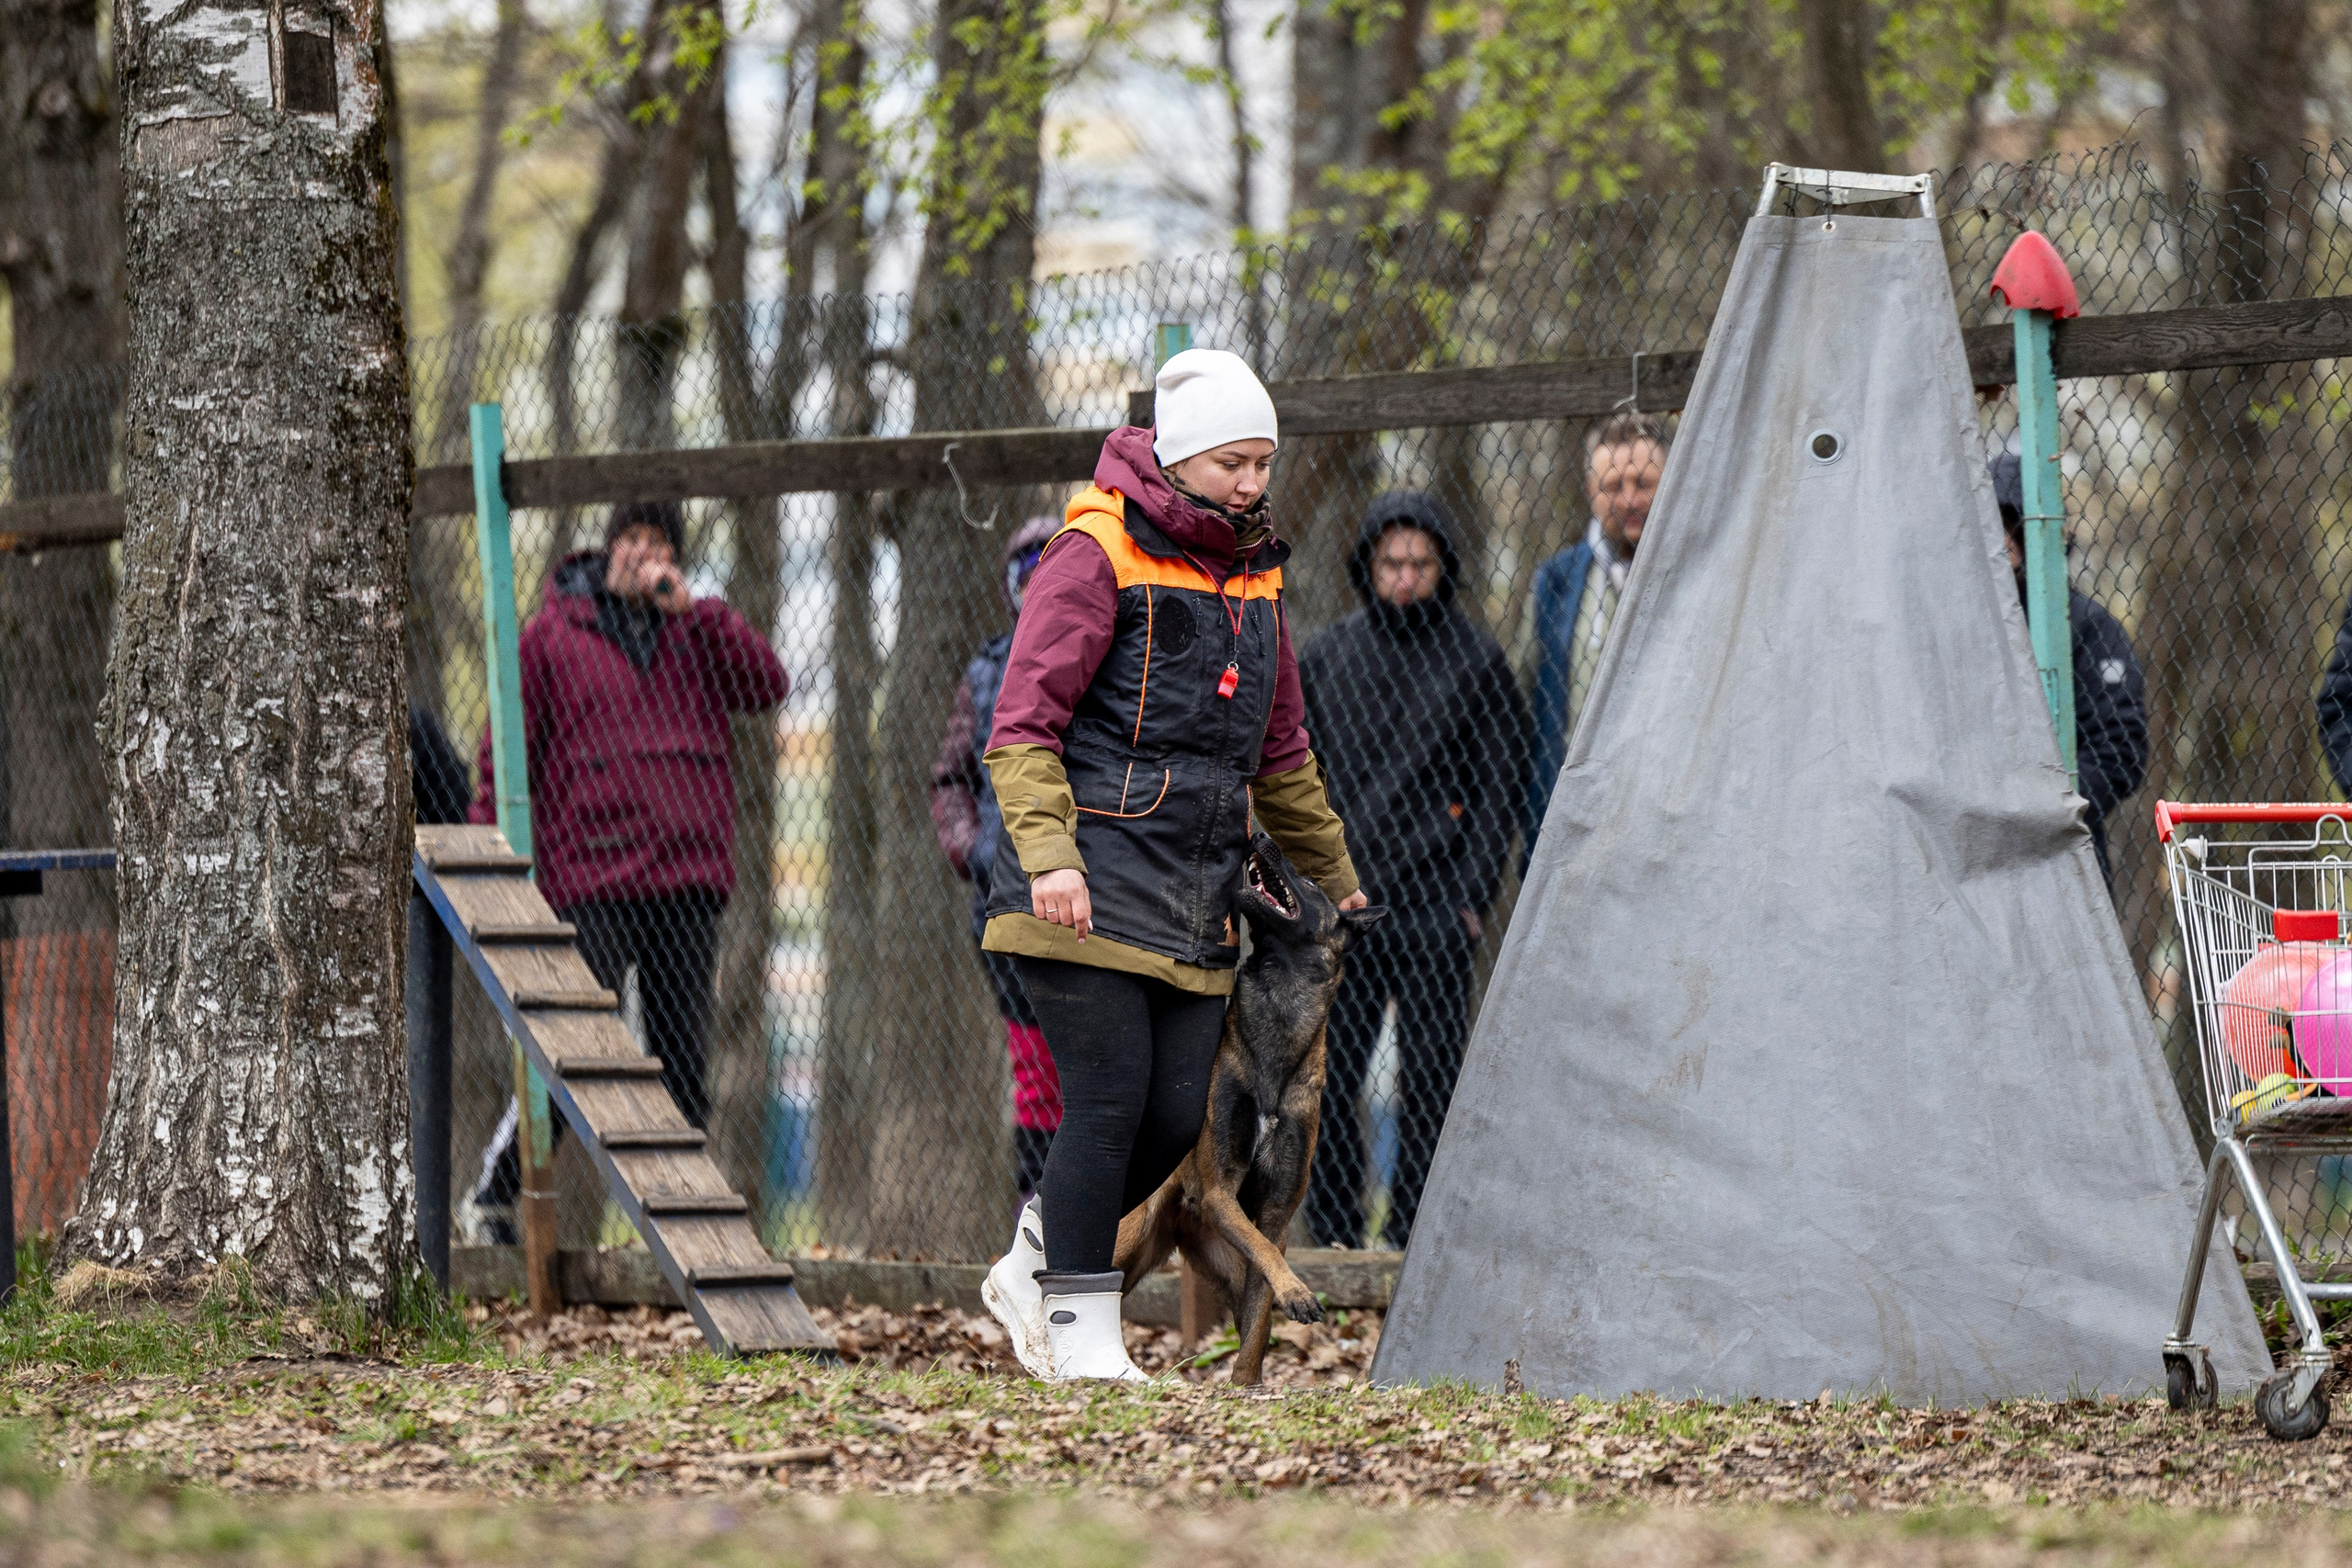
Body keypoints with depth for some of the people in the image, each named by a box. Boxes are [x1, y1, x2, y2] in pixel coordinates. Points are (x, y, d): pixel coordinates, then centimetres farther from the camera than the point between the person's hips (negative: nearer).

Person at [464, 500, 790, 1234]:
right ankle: (497, 1190, 5)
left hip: (687, 876, 4)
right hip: (592, 879, -4)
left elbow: (766, 687, -3)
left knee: (682, 1056, 4)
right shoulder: (553, 635, 4)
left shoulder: (694, 630, 14)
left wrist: (687, 608, -7)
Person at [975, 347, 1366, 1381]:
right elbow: (1022, 728, -10)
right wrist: (1049, 853, -22)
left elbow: (1280, 751, 30)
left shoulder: (1251, 575, 18)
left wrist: (1335, 880, 35)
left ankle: (1033, 1268, 21)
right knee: (1110, 1100, -10)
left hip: (1194, 897, 7)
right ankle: (1081, 1331, 0)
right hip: (1089, 887, -7)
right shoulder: (1098, 556, -6)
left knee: (1176, 1114, 2)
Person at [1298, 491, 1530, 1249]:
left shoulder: (1476, 661, 3)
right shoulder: (1325, 659, 11)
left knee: (1430, 1086, -2)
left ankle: (1416, 1242, 4)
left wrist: (1472, 897, -6)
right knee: (1326, 1082, 1)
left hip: (1433, 910, -3)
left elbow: (1499, 788, 2)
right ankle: (1334, 1246, 8)